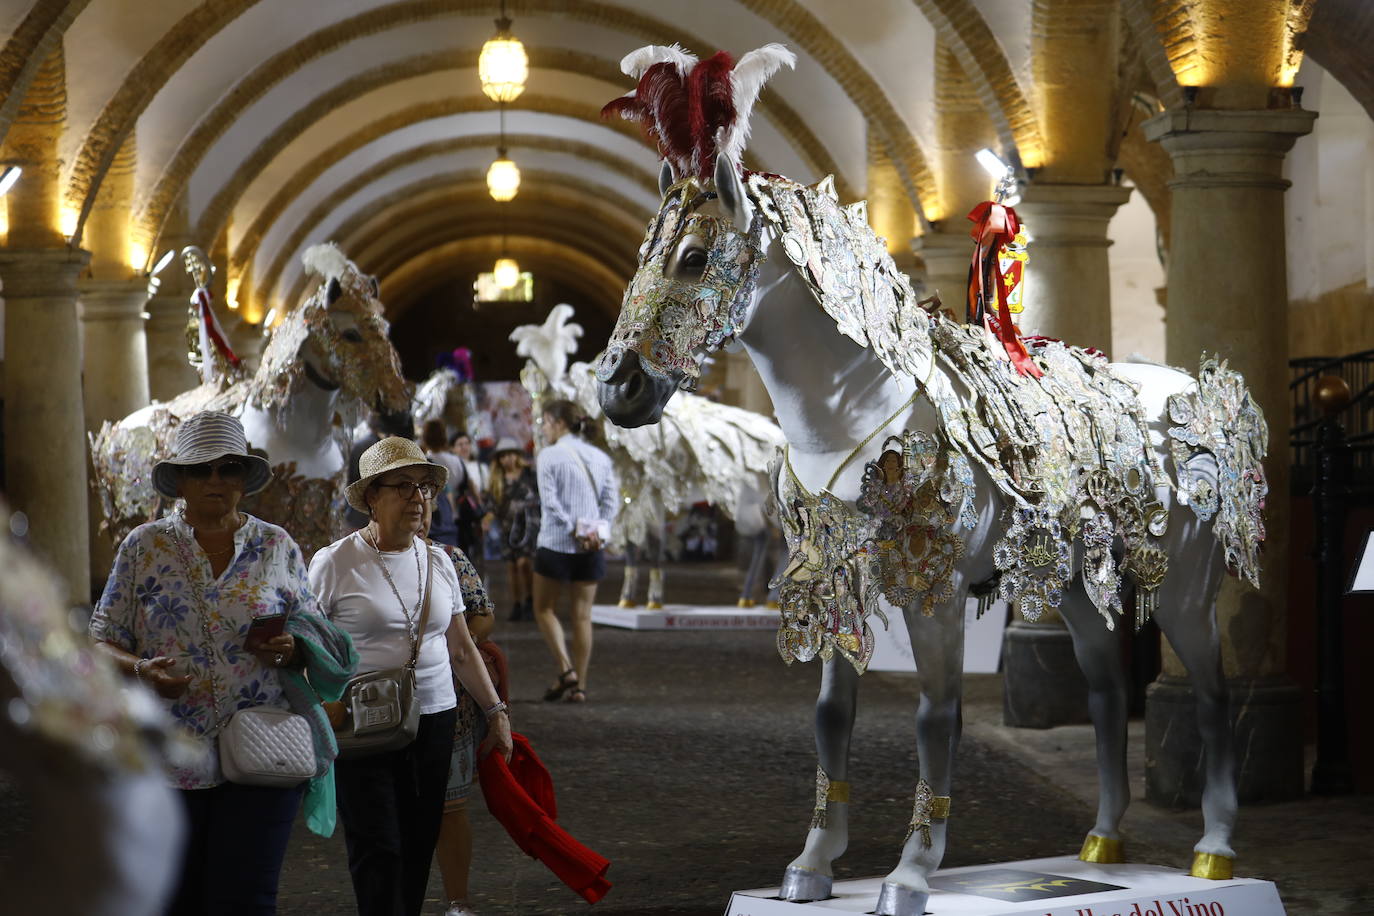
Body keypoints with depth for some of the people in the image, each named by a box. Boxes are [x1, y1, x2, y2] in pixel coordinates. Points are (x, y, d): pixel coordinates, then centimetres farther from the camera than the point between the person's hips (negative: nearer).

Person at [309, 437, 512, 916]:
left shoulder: (438, 562, 11)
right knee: (377, 850, -9)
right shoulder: (336, 562, -5)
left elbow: (461, 649, 18)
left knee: (419, 848, 5)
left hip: (434, 719, 5)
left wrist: (496, 712, 14)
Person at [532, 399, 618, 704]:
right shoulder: (600, 457, 8)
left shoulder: (550, 456, -7)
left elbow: (550, 502, -15)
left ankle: (566, 670, -6)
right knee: (582, 615, 8)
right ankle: (580, 685, 7)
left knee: (544, 609, 10)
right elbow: (612, 500, 3)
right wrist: (596, 531, -1)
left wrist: (573, 530, -11)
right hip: (592, 548, 5)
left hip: (556, 543, -4)